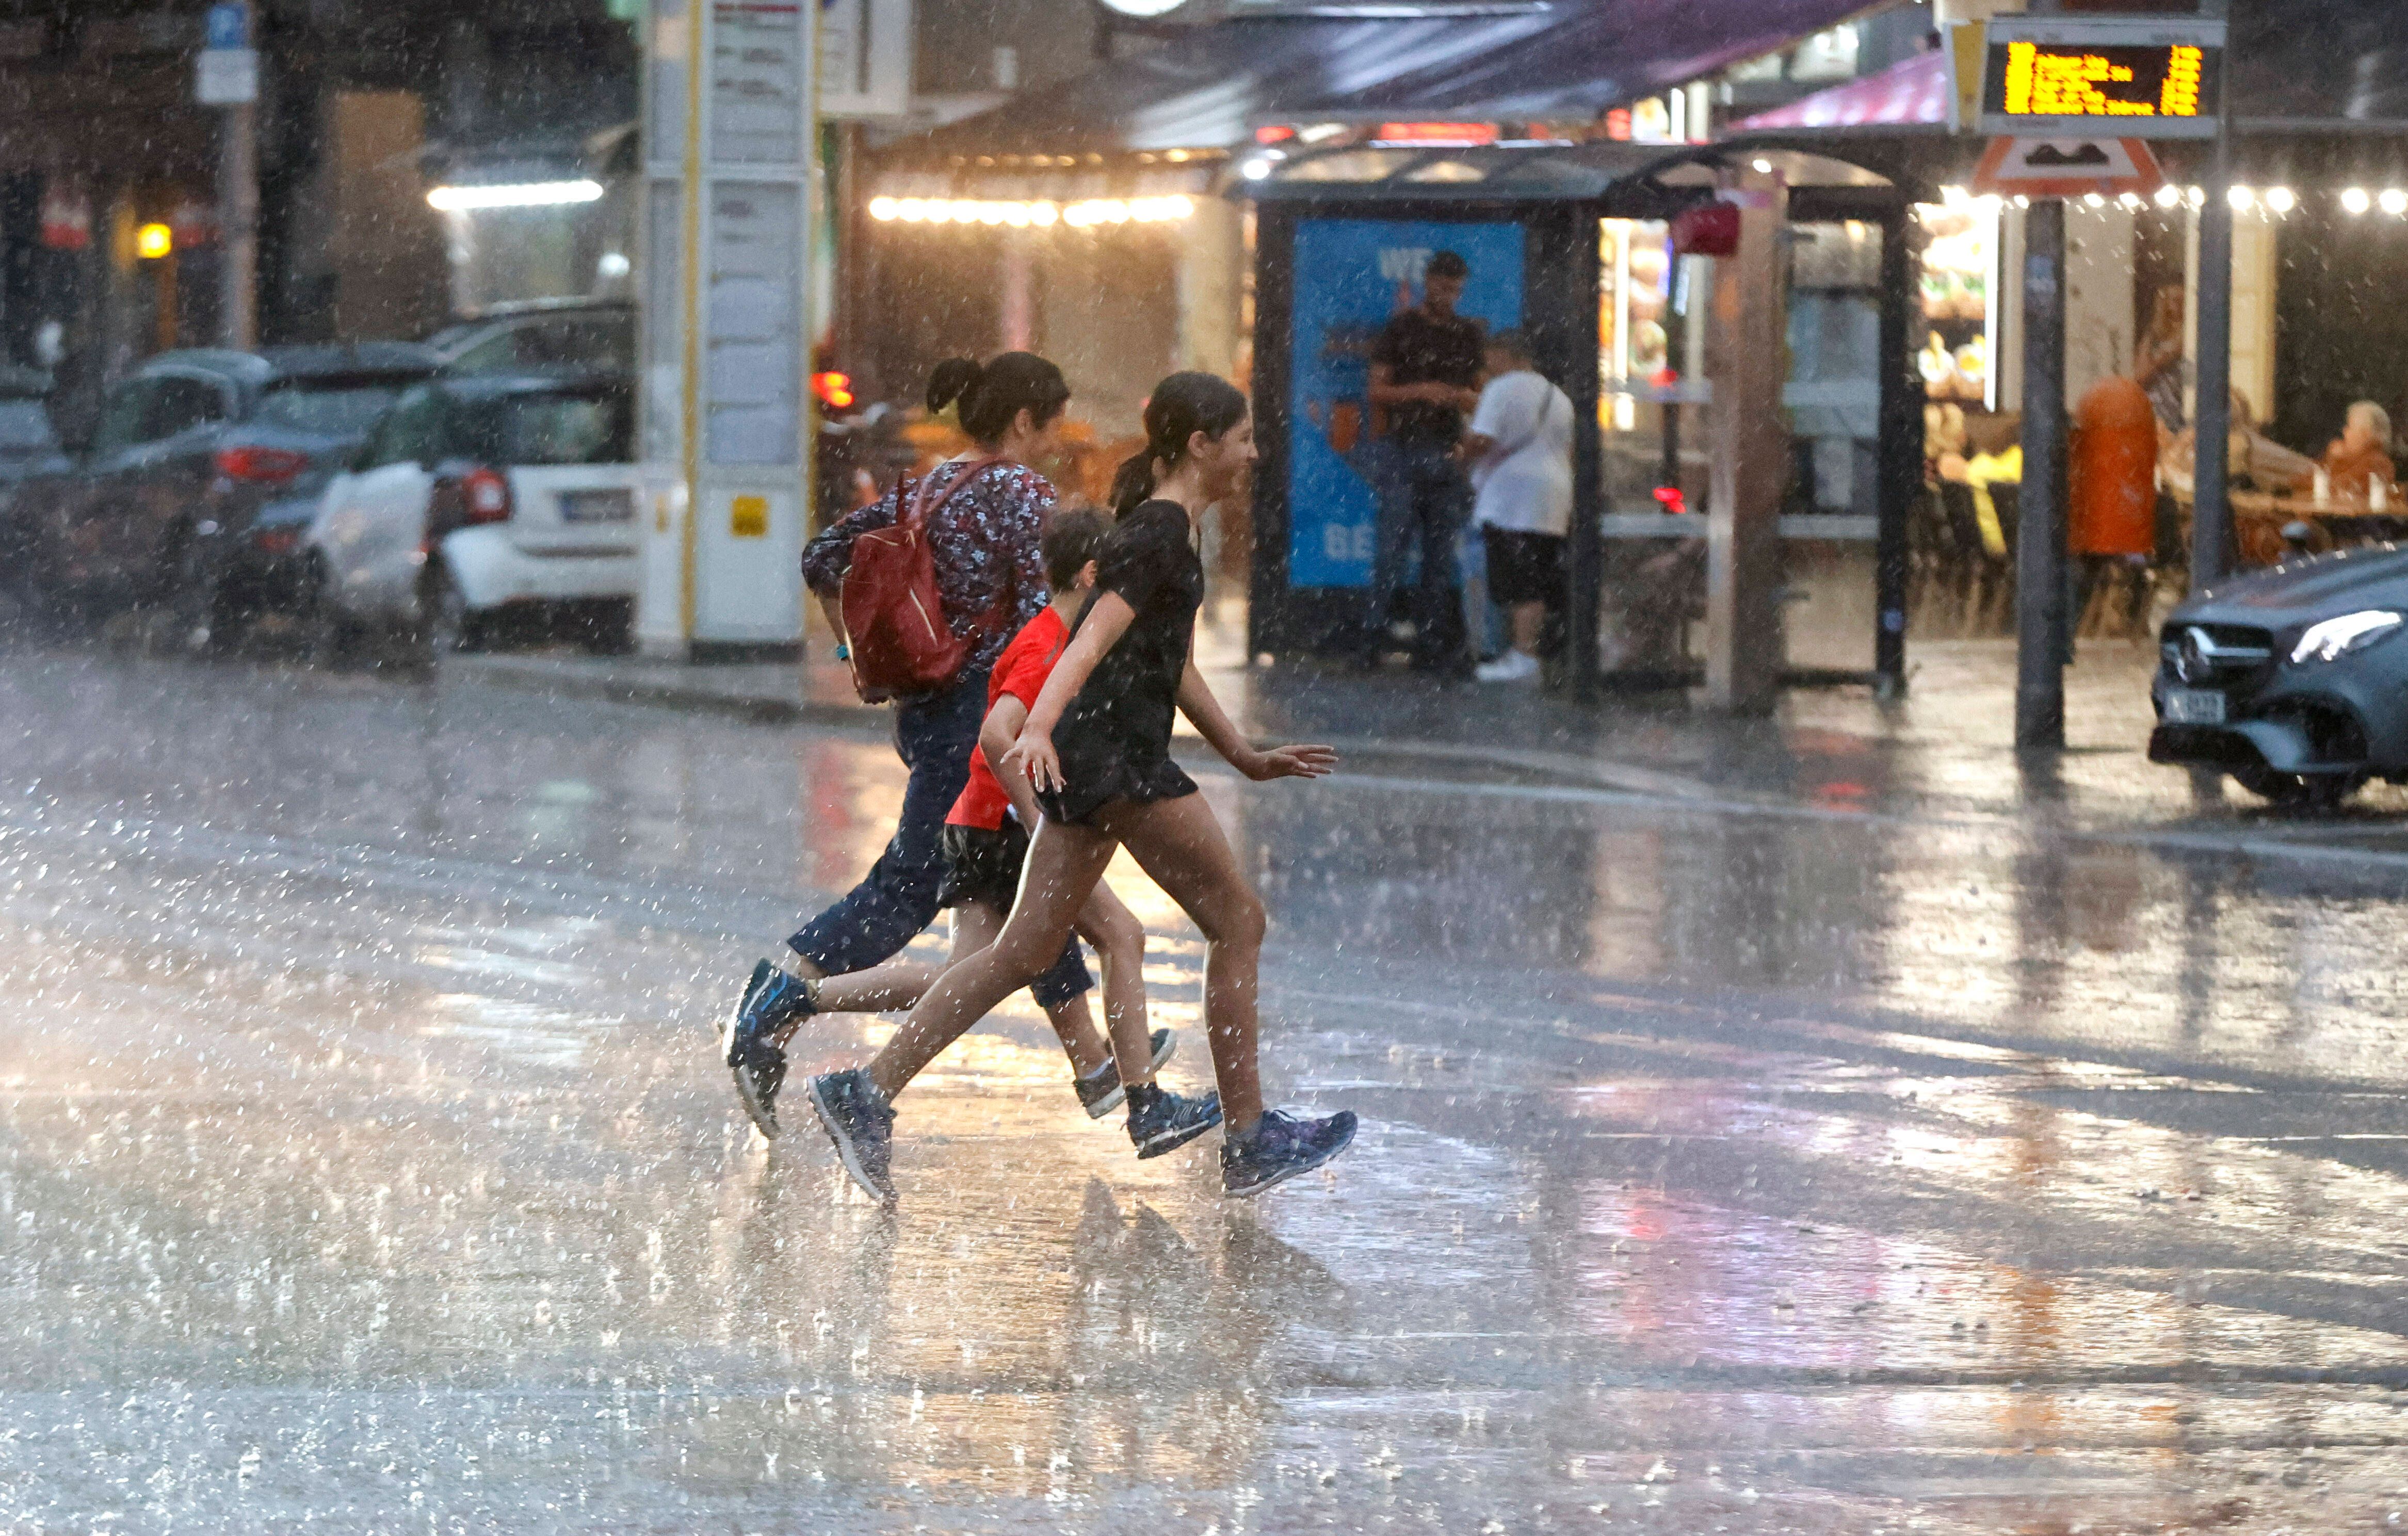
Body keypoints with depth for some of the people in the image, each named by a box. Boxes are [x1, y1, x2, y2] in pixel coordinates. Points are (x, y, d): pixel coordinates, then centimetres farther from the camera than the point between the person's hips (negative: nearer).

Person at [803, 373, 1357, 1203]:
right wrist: (1040, 726, -37)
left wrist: (1245, 756, 36)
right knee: (1237, 922, 0)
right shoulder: (1162, 535, -11)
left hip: (1087, 759, 10)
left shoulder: (1165, 529, 20)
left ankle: (868, 1093, -2)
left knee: (1025, 952, 6)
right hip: (1115, 753, -10)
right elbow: (1096, 637, -24)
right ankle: (1251, 1142, 5)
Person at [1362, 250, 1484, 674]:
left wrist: (1468, 398, -3)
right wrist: (1420, 392, -16)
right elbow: (1378, 391, 0)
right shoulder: (1402, 329, 3)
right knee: (1393, 545, -11)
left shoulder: (1467, 334, 15)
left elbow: (1478, 392, 21)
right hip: (1404, 449, -4)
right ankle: (1372, 642, -9)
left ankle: (1433, 647, 4)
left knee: (1442, 555, 2)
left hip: (1447, 453, 4)